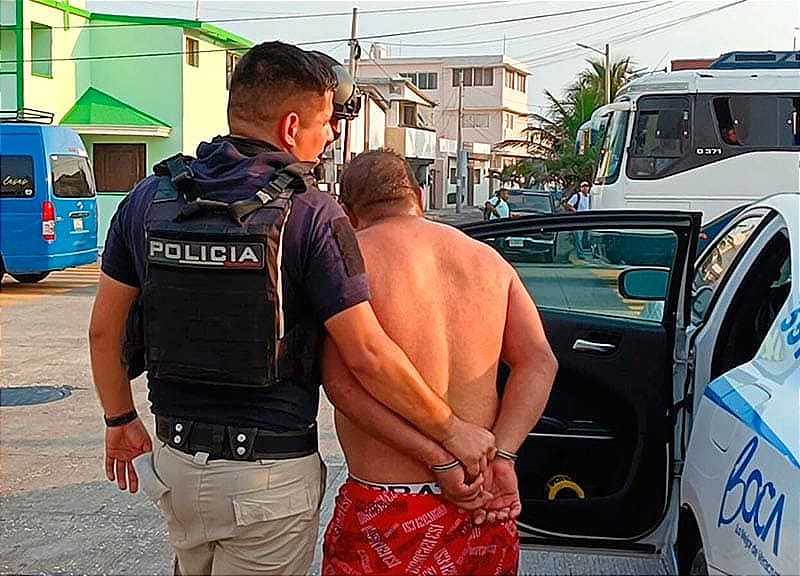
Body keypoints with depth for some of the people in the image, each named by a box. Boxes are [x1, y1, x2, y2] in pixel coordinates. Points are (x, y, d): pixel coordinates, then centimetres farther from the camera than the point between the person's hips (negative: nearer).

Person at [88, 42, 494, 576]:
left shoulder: (149, 199, -1)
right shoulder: (311, 214, -16)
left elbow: (105, 328, 4)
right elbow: (368, 355, -18)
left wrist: (121, 421, 18)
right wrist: (453, 431, -6)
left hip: (176, 460, 5)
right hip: (269, 475, -5)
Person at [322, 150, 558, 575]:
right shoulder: (487, 259, 9)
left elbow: (341, 383, -18)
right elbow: (539, 362, -1)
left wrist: (440, 461, -17)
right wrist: (501, 456, -9)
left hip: (389, 510, -5)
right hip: (484, 503, 5)